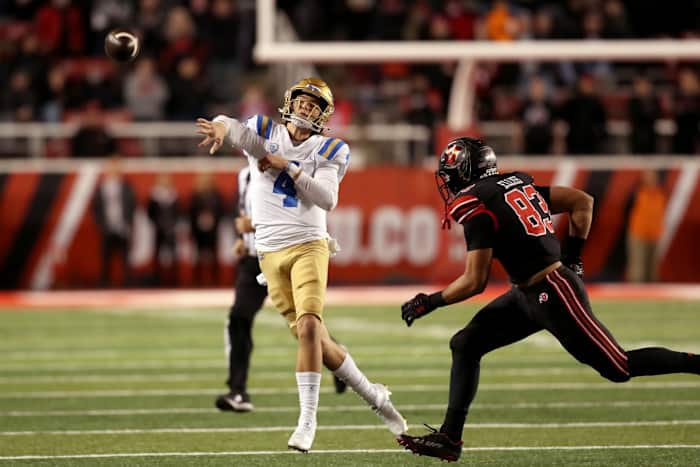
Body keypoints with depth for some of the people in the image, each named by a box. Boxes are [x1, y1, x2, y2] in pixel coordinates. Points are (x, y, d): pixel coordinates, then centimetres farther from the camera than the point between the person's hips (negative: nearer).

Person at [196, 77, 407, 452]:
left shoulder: (327, 152, 4)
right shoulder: (264, 133, 6)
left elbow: (327, 199, -10)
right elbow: (234, 128, -16)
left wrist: (289, 167, -17)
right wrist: (221, 127, -39)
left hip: (308, 246, -2)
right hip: (272, 253, 2)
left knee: (309, 328, -20)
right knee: (313, 338, 3)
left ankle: (307, 420, -15)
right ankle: (372, 395, 21)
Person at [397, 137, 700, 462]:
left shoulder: (478, 209, -15)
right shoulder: (517, 184, 11)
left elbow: (474, 282, -15)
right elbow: (583, 202, 12)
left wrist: (429, 302, -2)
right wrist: (572, 255, 17)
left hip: (553, 295, -10)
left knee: (619, 367, -2)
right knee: (465, 345, 10)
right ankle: (449, 437, 11)